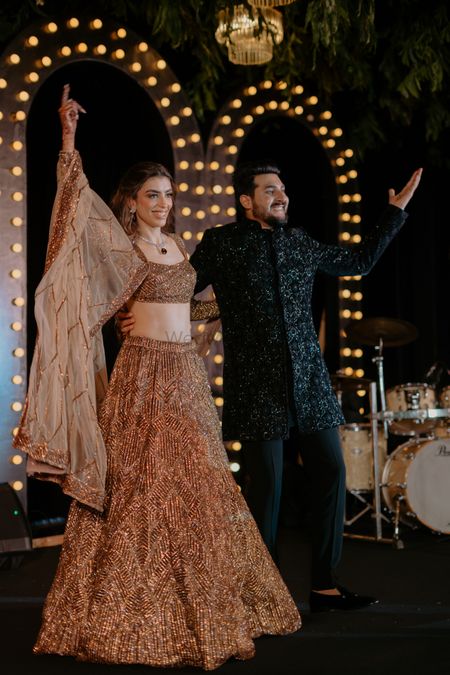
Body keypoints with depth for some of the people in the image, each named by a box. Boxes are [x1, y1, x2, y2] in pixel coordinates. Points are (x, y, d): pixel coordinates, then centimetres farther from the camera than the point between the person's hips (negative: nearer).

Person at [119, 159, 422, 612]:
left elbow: (360, 261, 25)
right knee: (266, 485, -3)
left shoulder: (299, 242, 14)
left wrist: (396, 211, 24)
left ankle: (324, 586, 15)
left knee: (331, 472, 3)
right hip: (257, 387, -5)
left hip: (309, 383, 5)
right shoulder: (221, 243, 1)